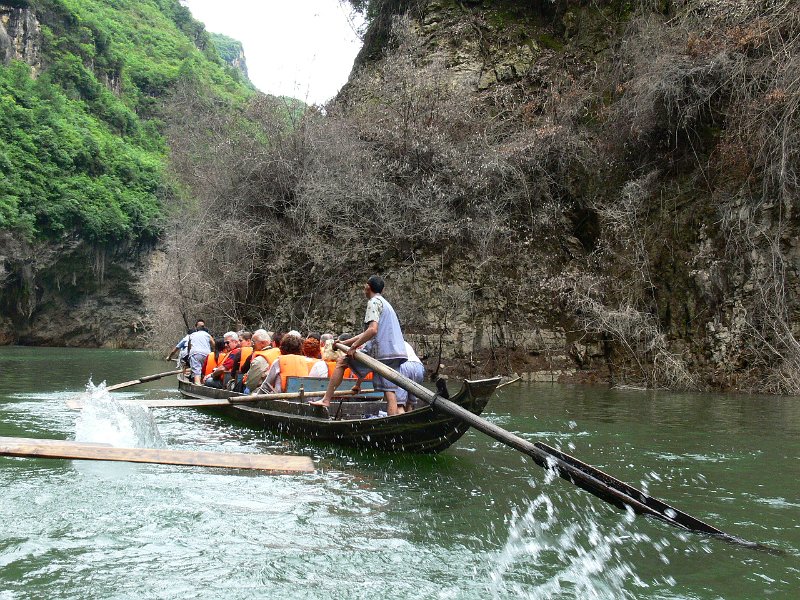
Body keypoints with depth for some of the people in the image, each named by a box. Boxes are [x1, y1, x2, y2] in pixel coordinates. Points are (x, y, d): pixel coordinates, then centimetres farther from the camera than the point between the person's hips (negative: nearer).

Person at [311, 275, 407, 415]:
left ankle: (326, 399, 7)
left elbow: (372, 330, -19)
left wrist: (354, 346, -11)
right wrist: (345, 343, 31)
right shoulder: (386, 303, 28)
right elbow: (366, 334, 30)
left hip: (380, 353, -8)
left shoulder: (374, 302, -2)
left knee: (342, 362, 6)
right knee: (390, 391, 2)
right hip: (395, 354, 8)